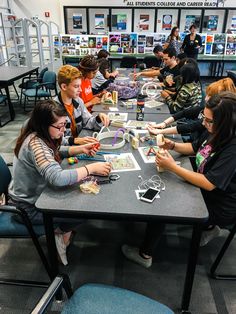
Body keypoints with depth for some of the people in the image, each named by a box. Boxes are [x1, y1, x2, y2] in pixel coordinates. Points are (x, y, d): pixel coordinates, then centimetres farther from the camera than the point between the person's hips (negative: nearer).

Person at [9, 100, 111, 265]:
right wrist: (91, 168, -37)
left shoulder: (40, 136, -7)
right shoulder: (35, 144, -34)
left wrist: (81, 149, -6)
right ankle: (62, 238, 21)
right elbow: (57, 178, -47)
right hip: (30, 206, -8)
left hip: (35, 192, 9)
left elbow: (56, 152, 11)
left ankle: (61, 229, 26)